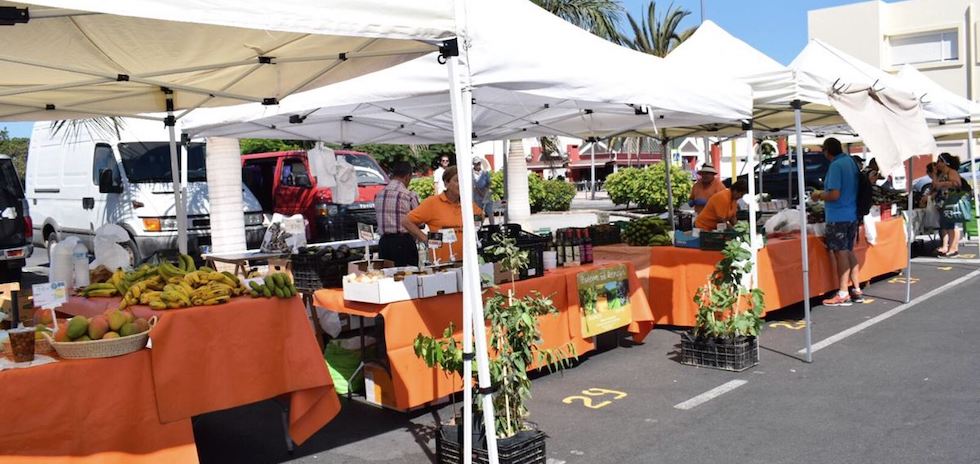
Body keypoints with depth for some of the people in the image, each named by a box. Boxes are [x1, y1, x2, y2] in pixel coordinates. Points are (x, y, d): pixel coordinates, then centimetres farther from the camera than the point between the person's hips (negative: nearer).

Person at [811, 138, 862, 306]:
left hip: (838, 217, -9)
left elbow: (834, 194, -23)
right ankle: (857, 290, 19)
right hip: (852, 215, 9)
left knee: (841, 254, -4)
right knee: (849, 252, 15)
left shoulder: (836, 166, -17)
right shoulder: (851, 162, 11)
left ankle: (843, 295, 0)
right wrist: (823, 194, 23)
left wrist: (819, 195, -6)